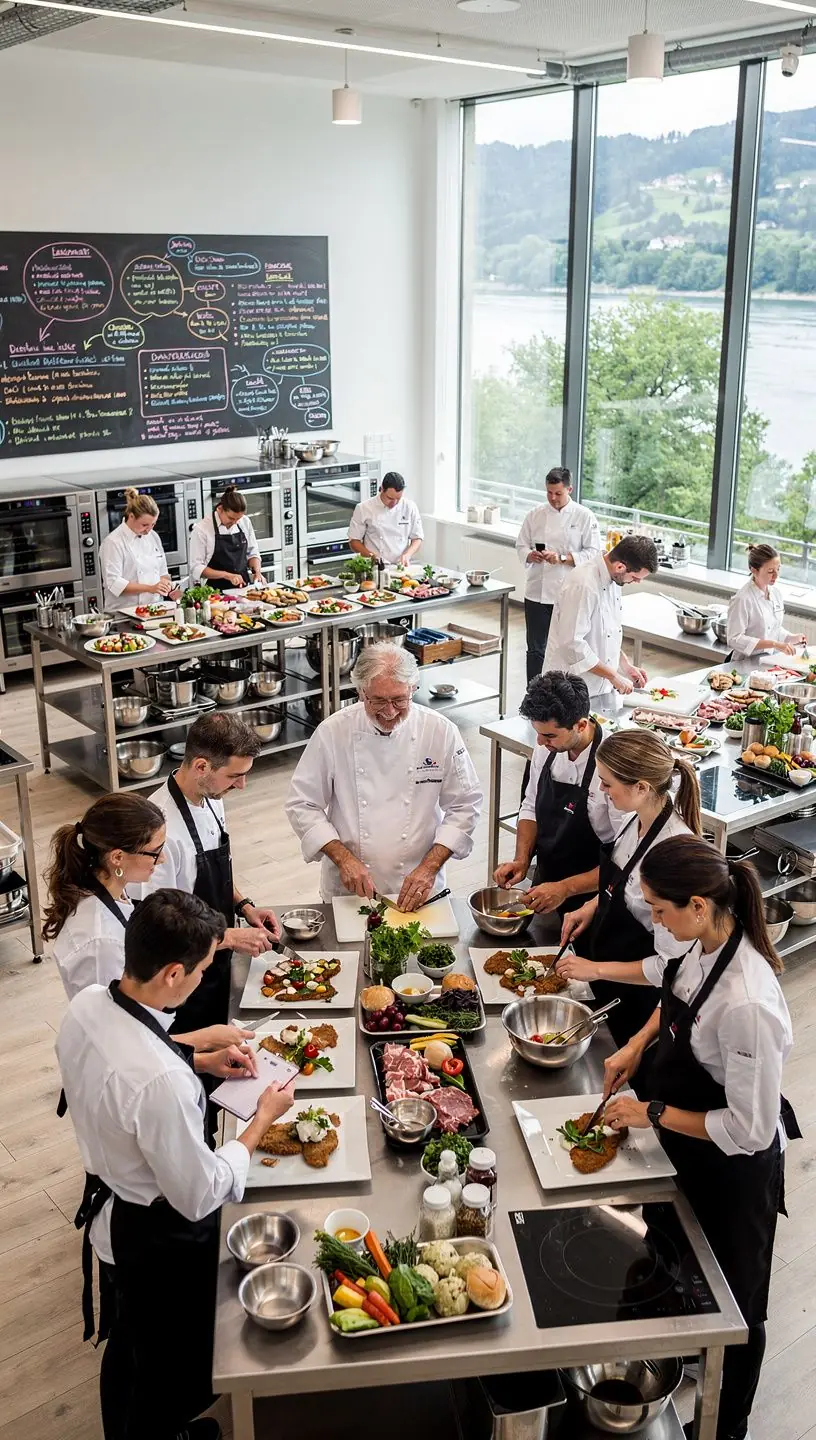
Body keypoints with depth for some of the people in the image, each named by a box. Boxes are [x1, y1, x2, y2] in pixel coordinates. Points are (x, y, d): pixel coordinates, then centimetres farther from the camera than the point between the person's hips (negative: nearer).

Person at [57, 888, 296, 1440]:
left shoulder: (86, 1005, -16)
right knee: (174, 1368, 22)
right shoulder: (161, 1082, -41)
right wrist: (263, 1119, -16)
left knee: (130, 1341, 34)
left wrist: (201, 1061, 0)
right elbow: (201, 1196, -27)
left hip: (112, 1204, 8)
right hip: (164, 1235, -8)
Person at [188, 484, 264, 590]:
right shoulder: (202, 529, -8)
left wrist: (257, 571, -1)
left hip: (243, 587, 4)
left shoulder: (245, 522, 6)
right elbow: (197, 568, -8)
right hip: (217, 591, -4)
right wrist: (227, 576, -18)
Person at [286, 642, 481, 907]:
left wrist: (430, 866, -9)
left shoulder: (440, 731, -6)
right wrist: (343, 858, -13)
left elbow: (464, 805, 1)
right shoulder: (333, 732, -7)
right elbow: (302, 805, -1)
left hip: (417, 887, 0)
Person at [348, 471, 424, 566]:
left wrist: (407, 555, -7)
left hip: (400, 566, 2)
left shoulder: (410, 508, 6)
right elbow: (354, 541, 5)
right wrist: (372, 557, -10)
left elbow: (418, 538, 12)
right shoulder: (364, 508, 0)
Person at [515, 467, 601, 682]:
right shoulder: (535, 515, 5)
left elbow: (592, 553, -6)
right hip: (537, 593, 2)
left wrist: (562, 558, -18)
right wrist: (530, 555, -12)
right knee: (536, 649, 6)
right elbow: (521, 545, 11)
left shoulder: (584, 517, -3)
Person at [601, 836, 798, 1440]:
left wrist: (653, 1114, -21)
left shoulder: (745, 1003, -40)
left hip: (735, 1169, -8)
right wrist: (637, 1046, -1)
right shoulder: (703, 945, -15)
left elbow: (750, 1129, -30)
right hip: (689, 1149, 8)